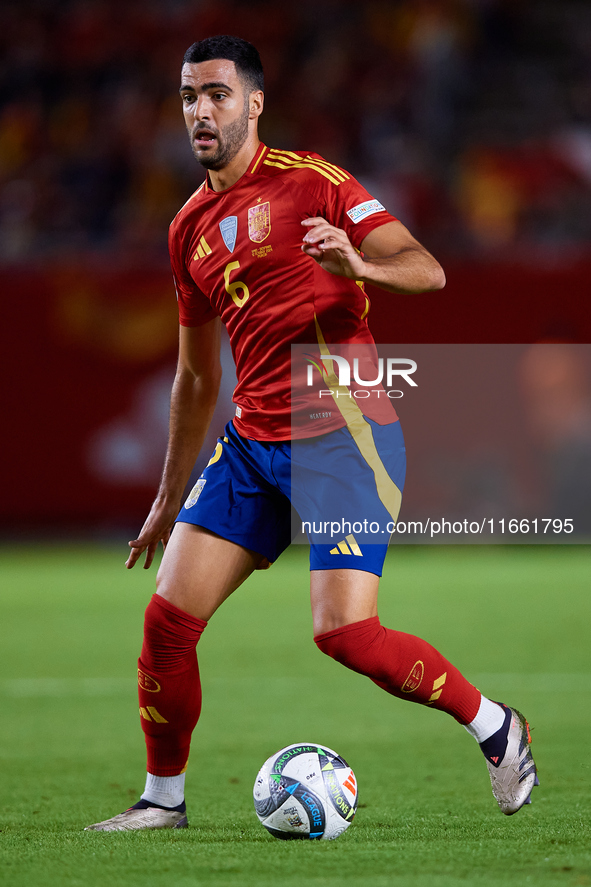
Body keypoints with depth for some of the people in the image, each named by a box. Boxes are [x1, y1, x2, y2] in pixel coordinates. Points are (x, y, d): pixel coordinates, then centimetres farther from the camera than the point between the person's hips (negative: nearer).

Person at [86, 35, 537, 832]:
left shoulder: (307, 181, -4)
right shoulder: (190, 229, 15)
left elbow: (427, 270, -10)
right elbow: (197, 376, 24)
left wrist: (358, 265, -32)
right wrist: (168, 498, 25)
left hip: (344, 435, -6)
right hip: (253, 442, 6)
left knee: (346, 634, -16)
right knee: (168, 618, -3)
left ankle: (496, 727, 6)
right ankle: (163, 800, 13)